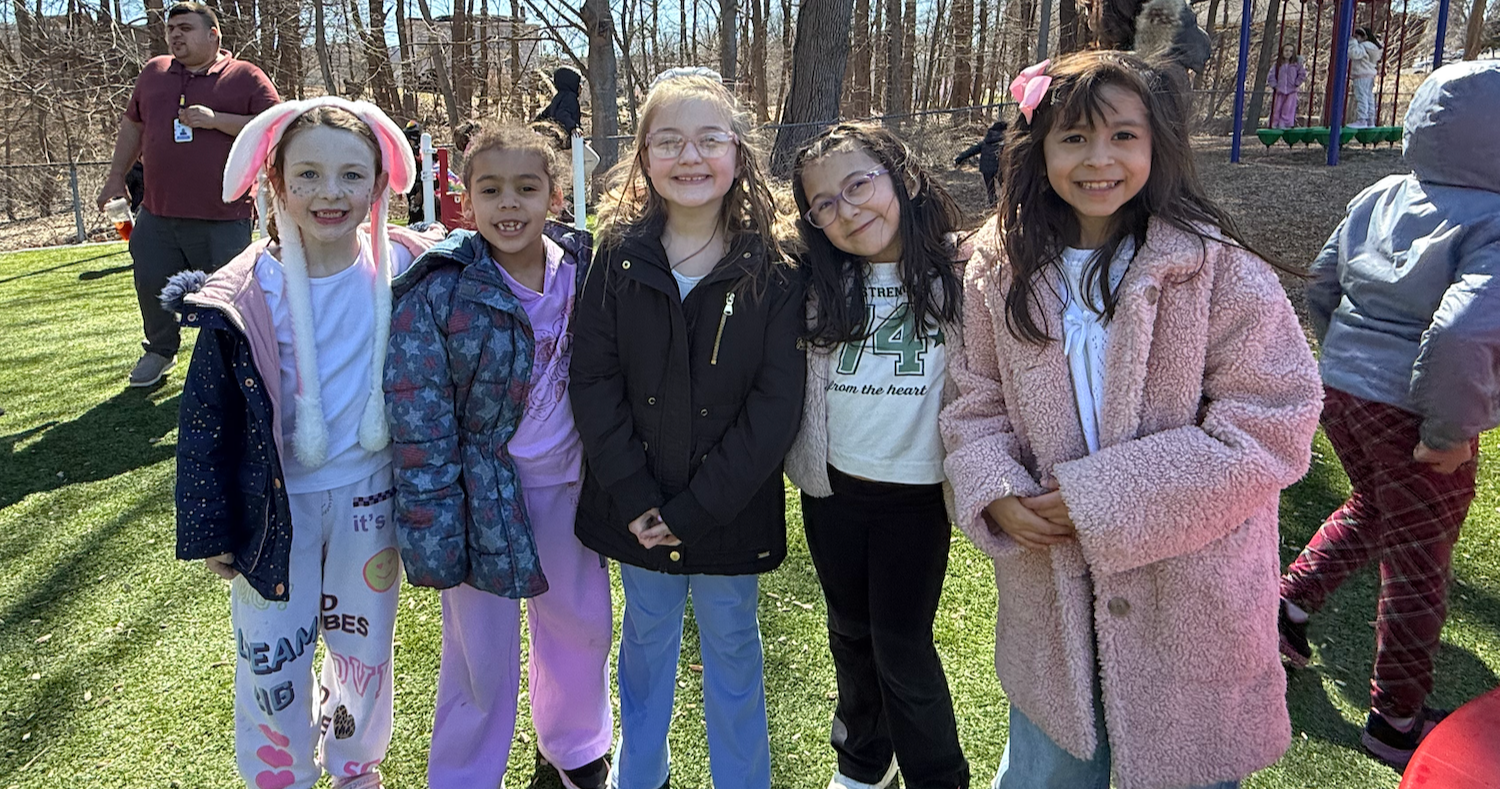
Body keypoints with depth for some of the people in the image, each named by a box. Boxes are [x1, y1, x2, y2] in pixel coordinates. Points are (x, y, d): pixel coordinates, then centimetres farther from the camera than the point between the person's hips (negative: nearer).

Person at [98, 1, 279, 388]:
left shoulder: (246, 77, -2)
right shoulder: (154, 72, 14)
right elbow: (132, 127, 23)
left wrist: (216, 119, -18)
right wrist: (116, 178, 22)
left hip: (223, 219, -5)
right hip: (158, 214, 5)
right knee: (150, 284, 12)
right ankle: (159, 351, 33)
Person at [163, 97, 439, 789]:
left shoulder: (406, 273, -9)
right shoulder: (244, 295, -12)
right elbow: (205, 418, -5)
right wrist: (211, 531, -2)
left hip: (370, 493, 1)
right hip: (274, 504, -1)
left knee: (364, 646, 18)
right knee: (271, 659, 9)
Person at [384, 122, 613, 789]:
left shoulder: (583, 270, -3)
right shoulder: (436, 291, -15)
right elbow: (420, 426, -14)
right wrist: (433, 533, -16)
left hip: (567, 485, 5)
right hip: (483, 494, -4)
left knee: (583, 623, 21)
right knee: (483, 657, 7)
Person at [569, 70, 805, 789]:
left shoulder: (773, 270, -10)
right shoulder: (619, 258, -5)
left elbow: (776, 403, -13)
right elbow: (593, 381, -7)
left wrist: (698, 507, -16)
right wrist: (635, 497, -14)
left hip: (731, 508, -2)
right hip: (636, 507, 2)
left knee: (732, 650, 16)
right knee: (646, 642, 21)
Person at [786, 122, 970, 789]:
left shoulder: (959, 275, -9)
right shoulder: (819, 285, 1)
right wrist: (804, 464, 1)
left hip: (917, 493, -3)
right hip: (831, 489, 4)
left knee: (902, 647, 5)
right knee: (850, 634, 19)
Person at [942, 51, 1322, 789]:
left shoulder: (1219, 270, -13)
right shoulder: (1000, 272, 0)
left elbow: (1272, 425, -16)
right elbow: (977, 403, 5)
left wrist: (1103, 497, -21)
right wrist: (993, 494, -15)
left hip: (1188, 599, -3)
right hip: (1051, 592, 4)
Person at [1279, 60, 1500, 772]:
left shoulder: (1377, 200, 2)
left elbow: (1320, 290, 10)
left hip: (1342, 392, 6)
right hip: (1411, 417, -6)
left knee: (1370, 508, 32)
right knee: (1418, 569, 11)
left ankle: (1287, 606, 29)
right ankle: (1396, 720, 27)